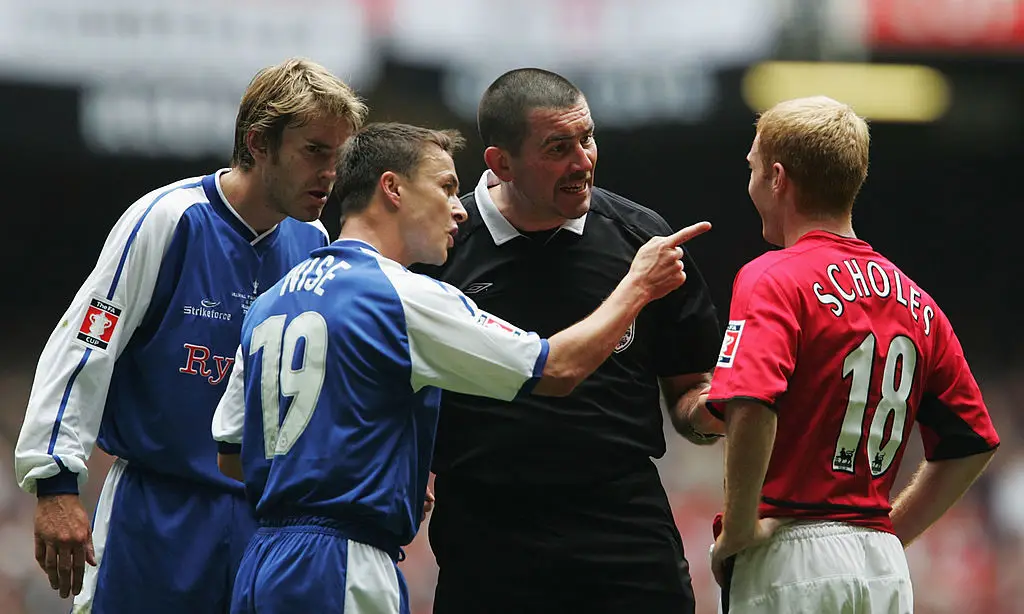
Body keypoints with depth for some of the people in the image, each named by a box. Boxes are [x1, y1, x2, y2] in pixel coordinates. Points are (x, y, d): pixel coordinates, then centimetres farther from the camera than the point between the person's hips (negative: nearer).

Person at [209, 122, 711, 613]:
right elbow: (557, 370, -6)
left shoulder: (267, 305, 15)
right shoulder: (404, 295, -9)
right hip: (339, 572, -8)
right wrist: (638, 285, 8)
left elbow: (228, 454, 19)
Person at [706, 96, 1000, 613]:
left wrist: (739, 529, -13)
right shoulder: (913, 300, 14)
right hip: (887, 567, 6)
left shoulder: (773, 279, -6)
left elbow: (751, 409, -24)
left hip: (789, 560, -6)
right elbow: (972, 444, 17)